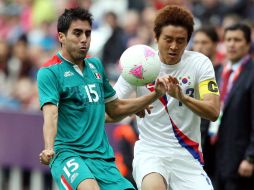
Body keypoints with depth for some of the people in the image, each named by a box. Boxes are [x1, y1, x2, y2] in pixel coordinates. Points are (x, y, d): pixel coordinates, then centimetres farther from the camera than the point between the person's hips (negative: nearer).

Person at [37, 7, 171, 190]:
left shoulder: (96, 65, 16)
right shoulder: (49, 72, -4)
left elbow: (115, 109, 27)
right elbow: (50, 115, -19)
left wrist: (156, 94, 17)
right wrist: (49, 149, -37)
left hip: (103, 157, 7)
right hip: (68, 154, -7)